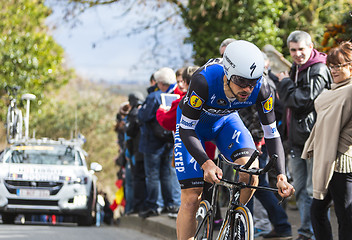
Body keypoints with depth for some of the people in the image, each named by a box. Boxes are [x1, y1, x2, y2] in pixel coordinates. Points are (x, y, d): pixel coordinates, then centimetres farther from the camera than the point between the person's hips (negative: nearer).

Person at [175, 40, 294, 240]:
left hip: (226, 120, 3)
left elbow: (272, 133, -21)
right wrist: (206, 163, -49)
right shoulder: (204, 81, -40)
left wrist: (281, 175, -34)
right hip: (193, 123, -3)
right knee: (191, 199, -11)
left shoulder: (261, 90, -30)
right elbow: (186, 130, -33)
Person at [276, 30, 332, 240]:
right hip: (297, 139, 9)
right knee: (301, 190, 12)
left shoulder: (318, 70, -12)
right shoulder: (296, 69, 17)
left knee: (315, 191, -8)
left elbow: (301, 100, -21)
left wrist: (284, 82, -6)